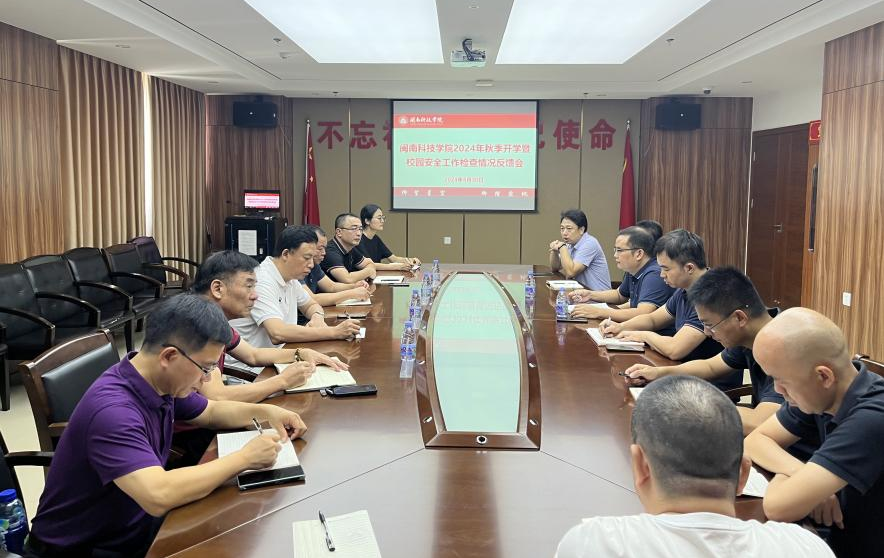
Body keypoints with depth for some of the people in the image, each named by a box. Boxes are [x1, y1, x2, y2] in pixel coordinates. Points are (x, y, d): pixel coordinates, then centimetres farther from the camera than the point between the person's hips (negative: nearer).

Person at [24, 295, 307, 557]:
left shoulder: (162, 383, -3)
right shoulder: (112, 410, -30)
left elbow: (211, 411, 16)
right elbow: (158, 495, -41)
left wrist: (265, 412, -1)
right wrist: (245, 457, -30)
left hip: (137, 527, 8)